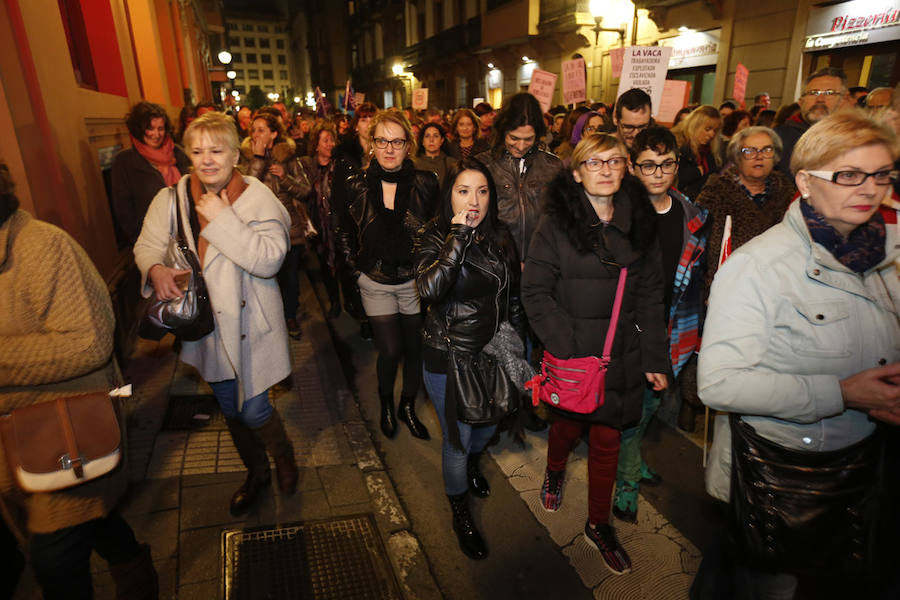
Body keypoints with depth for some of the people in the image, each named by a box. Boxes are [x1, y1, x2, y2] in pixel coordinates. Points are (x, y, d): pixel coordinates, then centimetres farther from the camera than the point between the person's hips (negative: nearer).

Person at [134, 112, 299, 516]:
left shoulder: (257, 197, -14)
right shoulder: (171, 199, -2)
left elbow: (270, 259, -25)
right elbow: (147, 244, 9)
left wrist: (223, 219, -28)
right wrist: (156, 268, -13)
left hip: (248, 322, -4)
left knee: (254, 410, -1)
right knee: (230, 409, 19)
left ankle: (284, 458, 34)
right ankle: (256, 472, 44)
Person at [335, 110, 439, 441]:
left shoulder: (426, 184, -6)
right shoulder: (355, 186, -4)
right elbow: (344, 235, 8)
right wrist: (357, 270, 2)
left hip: (415, 281, 1)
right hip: (376, 284, 0)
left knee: (415, 349, 9)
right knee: (390, 351, -2)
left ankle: (408, 406, 34)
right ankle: (386, 402, 29)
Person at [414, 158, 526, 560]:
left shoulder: (500, 237, -1)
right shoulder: (434, 237, -14)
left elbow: (513, 296, 9)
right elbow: (429, 289, -35)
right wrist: (460, 236, -33)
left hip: (493, 353, 5)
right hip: (448, 358, -5)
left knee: (488, 423, 25)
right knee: (457, 440, 10)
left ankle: (473, 463, 60)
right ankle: (460, 514, 37)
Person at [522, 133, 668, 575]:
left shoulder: (638, 223, 3)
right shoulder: (557, 222, -9)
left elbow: (650, 296, 5)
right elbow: (535, 292, -11)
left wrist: (655, 359, 2)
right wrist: (568, 346, -18)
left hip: (621, 356, 3)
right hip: (572, 355, -2)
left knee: (607, 439, 10)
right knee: (570, 423, 15)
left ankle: (598, 525, 33)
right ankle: (554, 471, 51)